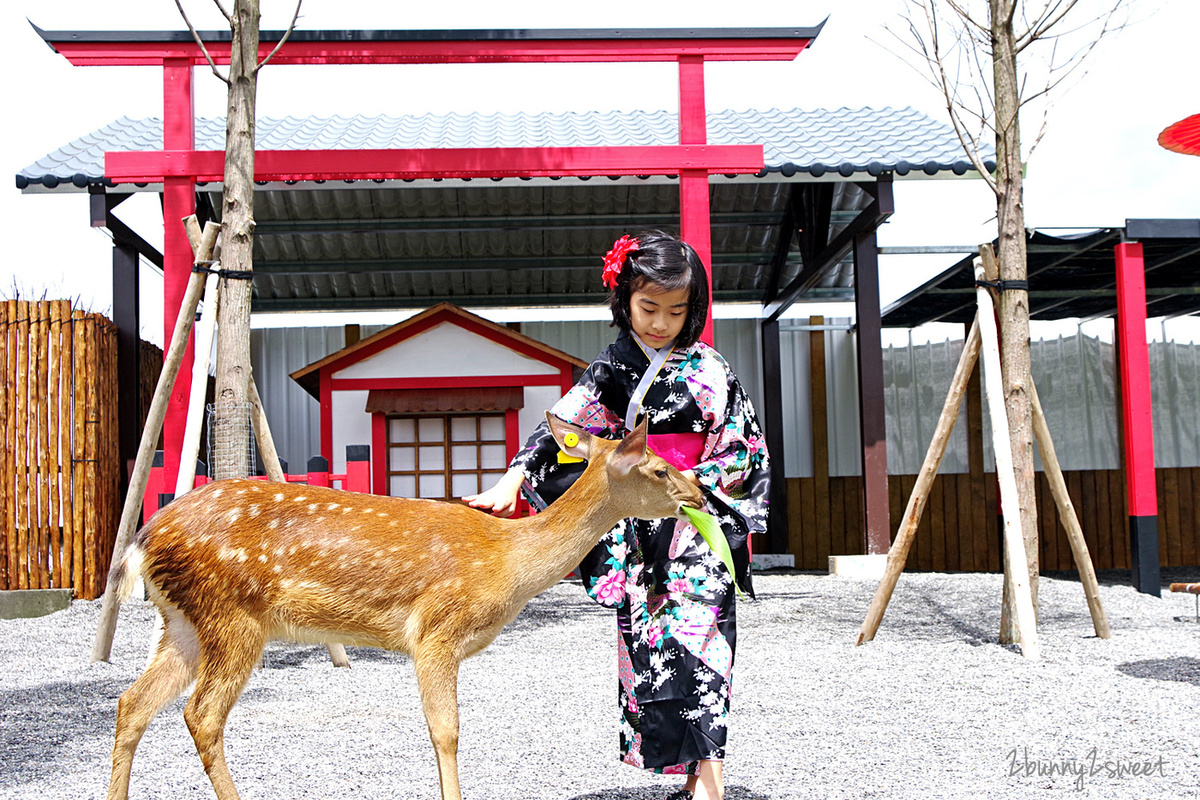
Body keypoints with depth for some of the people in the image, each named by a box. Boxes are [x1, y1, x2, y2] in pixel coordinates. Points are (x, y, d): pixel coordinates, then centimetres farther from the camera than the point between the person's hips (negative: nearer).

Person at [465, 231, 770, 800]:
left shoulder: (709, 370, 1)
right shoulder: (611, 371, 4)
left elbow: (743, 449, 3)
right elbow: (560, 429, -3)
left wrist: (690, 480, -10)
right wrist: (511, 482, -15)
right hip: (636, 530, 2)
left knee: (696, 639, -10)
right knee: (649, 645, 3)